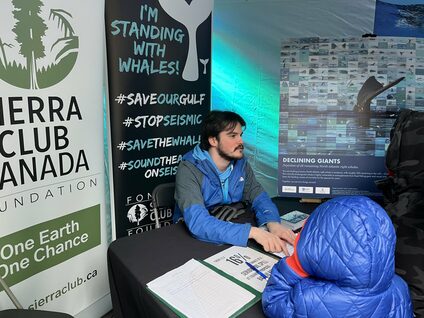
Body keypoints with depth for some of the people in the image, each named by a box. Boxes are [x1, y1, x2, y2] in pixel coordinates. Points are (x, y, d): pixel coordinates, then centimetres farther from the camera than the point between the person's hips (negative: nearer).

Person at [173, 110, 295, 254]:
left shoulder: (240, 163, -3)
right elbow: (197, 222, -33)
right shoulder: (189, 170, -22)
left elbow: (259, 196, -3)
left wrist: (273, 223, -25)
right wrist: (252, 231, -41)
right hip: (194, 240, -4)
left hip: (233, 236, 4)